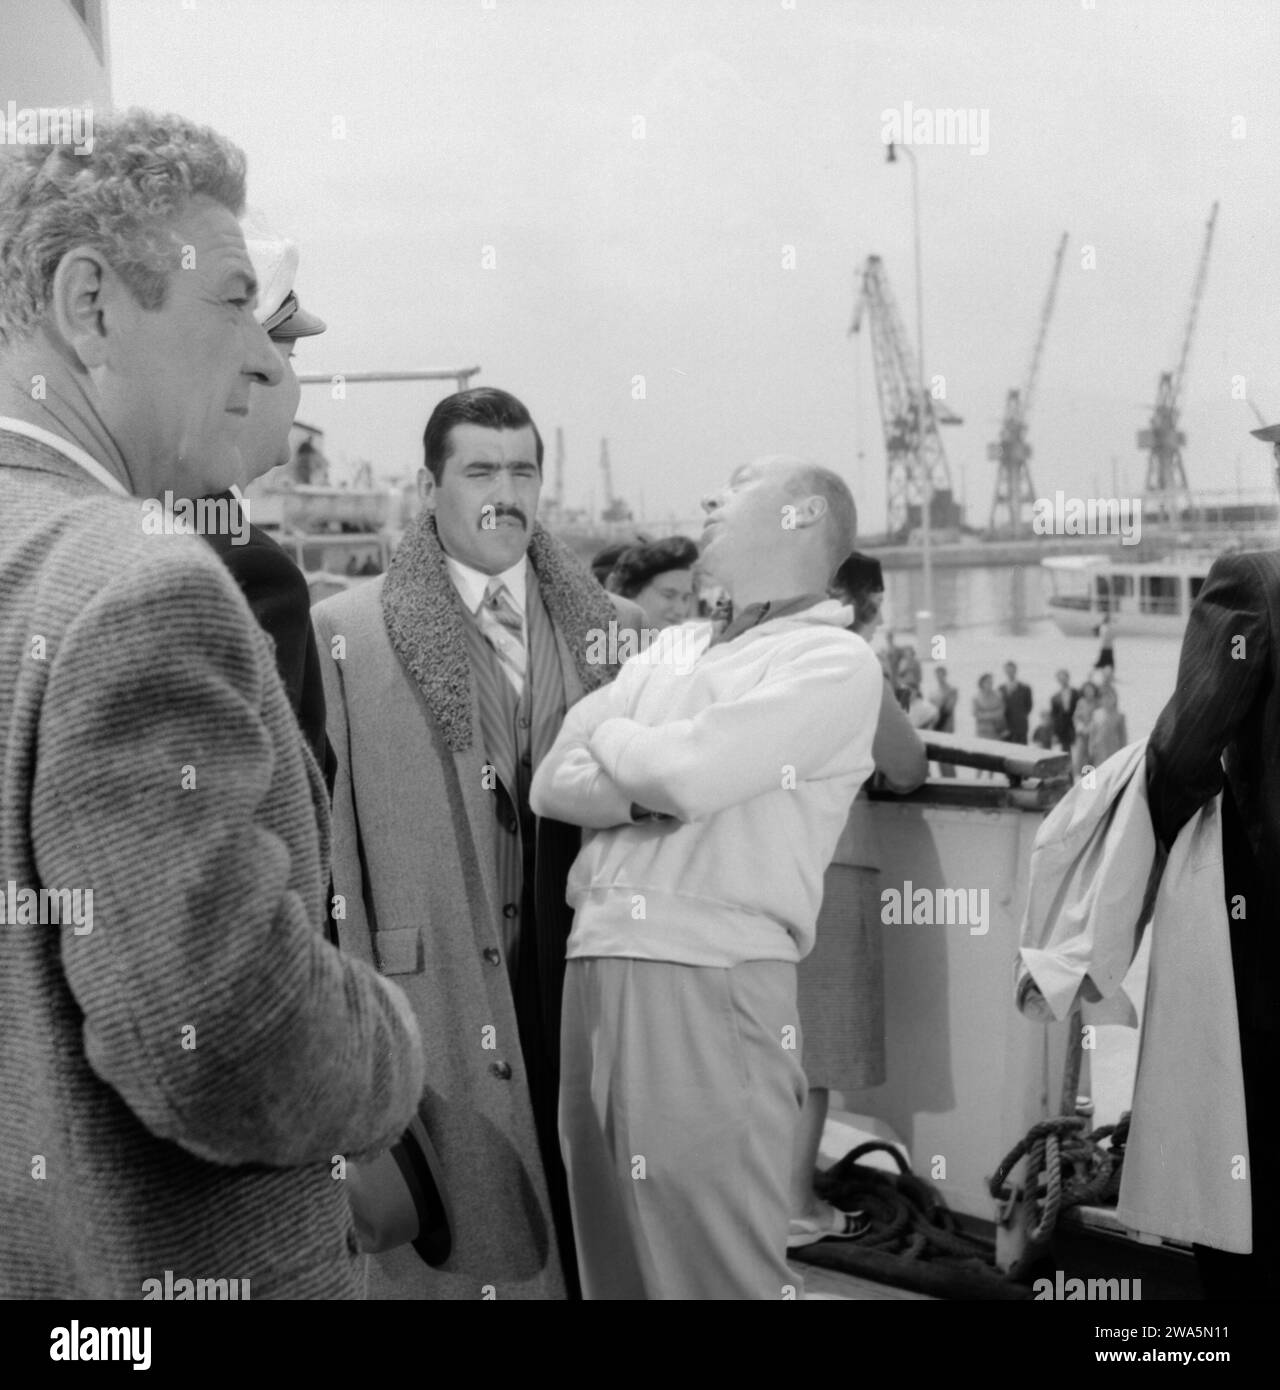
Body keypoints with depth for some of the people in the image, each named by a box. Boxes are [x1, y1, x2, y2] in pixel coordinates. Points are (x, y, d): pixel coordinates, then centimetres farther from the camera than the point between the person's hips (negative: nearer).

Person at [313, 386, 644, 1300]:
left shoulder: (613, 629, 7)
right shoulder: (346, 634, -2)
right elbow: (328, 835, -4)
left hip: (585, 992, 3)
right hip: (429, 996, -3)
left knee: (587, 1240, 12)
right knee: (451, 1250, 7)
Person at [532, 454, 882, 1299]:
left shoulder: (833, 661, -2)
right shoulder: (671, 649, 19)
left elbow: (687, 774, -15)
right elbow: (555, 784, 10)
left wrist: (608, 736, 5)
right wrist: (652, 781, -8)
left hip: (713, 983, -6)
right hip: (596, 971, 7)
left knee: (717, 1263, 0)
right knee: (614, 1257, 14)